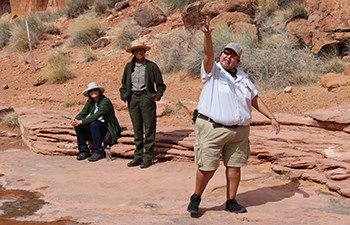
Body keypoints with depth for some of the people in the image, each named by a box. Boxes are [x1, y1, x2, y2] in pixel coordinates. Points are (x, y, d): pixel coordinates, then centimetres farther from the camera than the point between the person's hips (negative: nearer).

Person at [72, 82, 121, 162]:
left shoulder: (105, 101, -16)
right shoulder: (90, 102, 6)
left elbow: (96, 115, -28)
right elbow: (82, 113, -2)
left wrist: (81, 121, -34)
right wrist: (75, 120, -24)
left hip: (108, 130, -6)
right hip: (97, 128, 6)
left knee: (94, 124, -34)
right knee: (78, 126, -16)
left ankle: (98, 152, -21)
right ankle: (83, 151, -5)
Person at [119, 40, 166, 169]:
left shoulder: (151, 66, 0)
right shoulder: (129, 66, 10)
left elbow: (161, 85, 4)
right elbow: (124, 84, 18)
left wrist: (157, 96, -8)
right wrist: (124, 97, 5)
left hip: (146, 98, -4)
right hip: (133, 99, 4)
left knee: (149, 128, -1)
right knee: (137, 129, 9)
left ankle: (147, 157, 6)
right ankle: (138, 156, 17)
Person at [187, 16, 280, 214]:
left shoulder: (243, 77, 16)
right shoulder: (213, 71, 0)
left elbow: (255, 99, 17)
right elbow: (209, 55, -21)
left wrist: (272, 117, 11)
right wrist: (208, 37, -39)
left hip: (240, 131, 5)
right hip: (213, 129, -5)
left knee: (234, 166, 8)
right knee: (207, 167, -2)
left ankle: (231, 202, 22)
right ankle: (196, 198, 19)